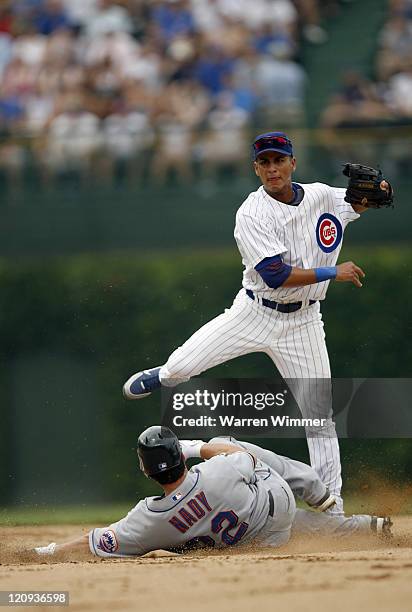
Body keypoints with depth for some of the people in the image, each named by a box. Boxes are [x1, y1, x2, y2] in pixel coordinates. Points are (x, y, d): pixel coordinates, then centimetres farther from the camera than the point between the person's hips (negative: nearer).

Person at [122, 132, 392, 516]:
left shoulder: (321, 196, -1)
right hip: (254, 313, -2)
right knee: (180, 367, -9)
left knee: (320, 416, 0)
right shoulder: (252, 214, -15)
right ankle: (163, 378, 31)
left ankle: (331, 506, 8)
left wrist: (379, 189, -6)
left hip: (302, 322, 2)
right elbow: (276, 275, -23)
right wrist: (334, 273, -21)